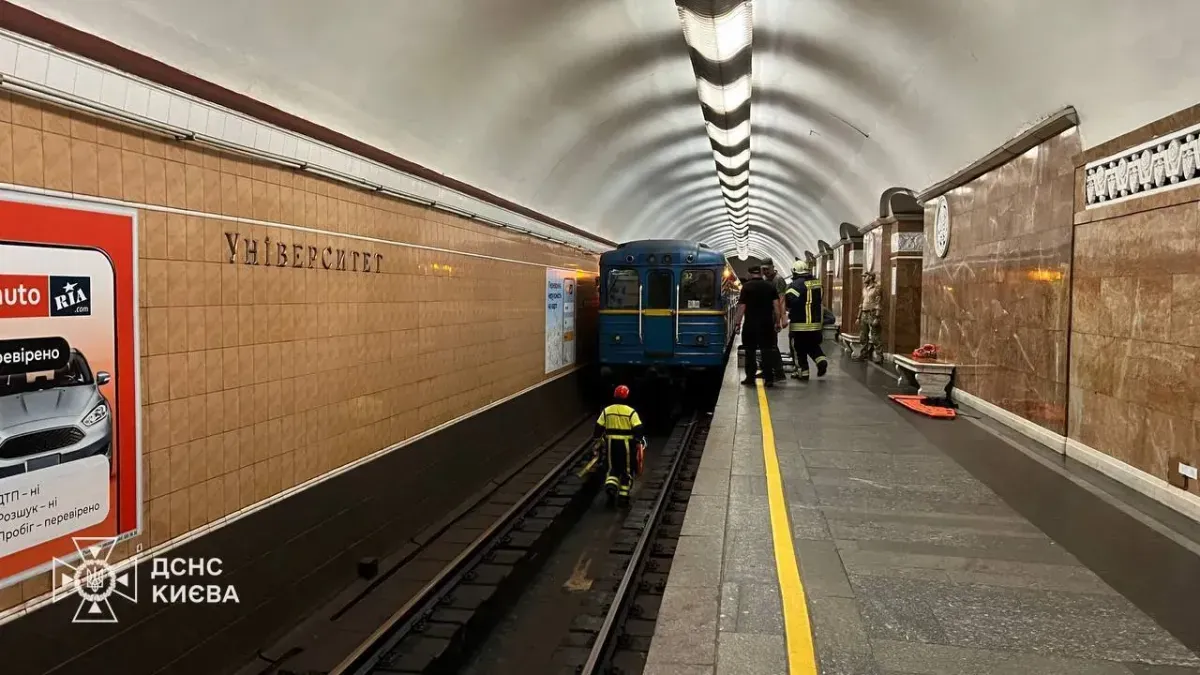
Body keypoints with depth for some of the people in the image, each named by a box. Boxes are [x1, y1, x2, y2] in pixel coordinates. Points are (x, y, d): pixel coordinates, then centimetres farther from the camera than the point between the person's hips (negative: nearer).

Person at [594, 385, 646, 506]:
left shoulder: (606, 411, 0)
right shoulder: (631, 412, -10)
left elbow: (598, 428, 4)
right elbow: (638, 430, -14)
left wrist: (598, 438, 19)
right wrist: (641, 440, 2)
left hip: (611, 444, 3)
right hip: (627, 444, -2)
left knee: (613, 468, 17)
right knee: (627, 469, 12)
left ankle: (610, 486, -10)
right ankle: (623, 495, 13)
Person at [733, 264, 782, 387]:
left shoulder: (746, 286, -5)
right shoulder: (770, 286, 5)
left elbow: (742, 307, -9)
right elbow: (776, 305, 2)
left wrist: (737, 322, -4)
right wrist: (777, 322, 7)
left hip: (751, 324, -3)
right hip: (767, 324, 3)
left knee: (750, 351, 8)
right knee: (766, 351, 6)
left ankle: (750, 377, 9)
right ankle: (769, 379, 3)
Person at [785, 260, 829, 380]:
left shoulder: (795, 285, -15)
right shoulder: (817, 283, 8)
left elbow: (790, 300, -26)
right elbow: (819, 301, 15)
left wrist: (788, 309, -6)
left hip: (799, 324, -6)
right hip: (816, 322, 6)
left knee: (799, 350, 5)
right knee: (813, 345, 23)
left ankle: (803, 372, 8)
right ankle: (821, 360, 1)